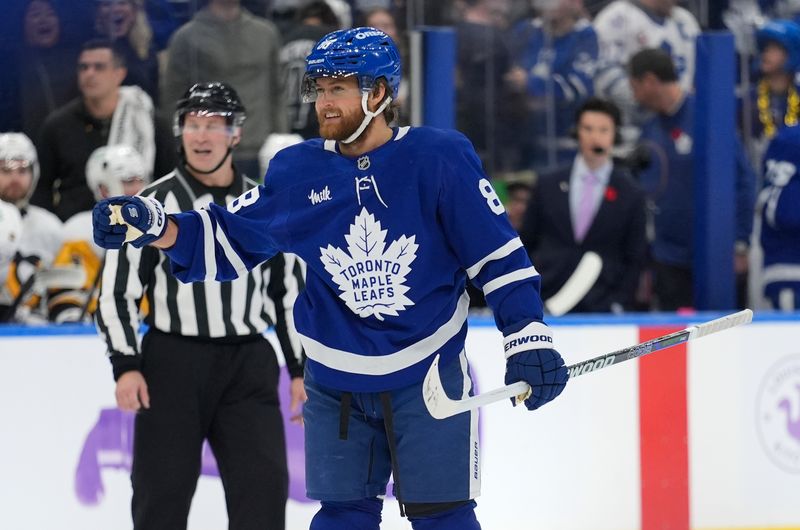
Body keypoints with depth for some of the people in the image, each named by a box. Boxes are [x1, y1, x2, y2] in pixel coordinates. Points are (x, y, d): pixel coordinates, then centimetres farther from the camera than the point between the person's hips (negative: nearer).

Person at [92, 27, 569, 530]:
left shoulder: (439, 157, -10)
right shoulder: (295, 171, -1)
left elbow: (497, 249, -8)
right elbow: (232, 239, 4)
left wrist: (529, 335, -12)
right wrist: (159, 229, -11)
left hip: (429, 375, -3)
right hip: (334, 387, 3)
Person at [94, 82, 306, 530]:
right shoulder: (152, 205, -1)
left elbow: (289, 294, 14)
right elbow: (117, 292, -1)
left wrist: (301, 370, 10)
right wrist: (126, 366, -9)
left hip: (249, 364, 2)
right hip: (173, 363, -2)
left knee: (264, 484, -5)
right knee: (163, 489, 1)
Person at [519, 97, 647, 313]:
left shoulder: (630, 195, 5)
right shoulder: (548, 185, 10)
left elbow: (634, 260, 7)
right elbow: (526, 244, 14)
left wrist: (619, 305, -4)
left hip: (600, 310, -1)